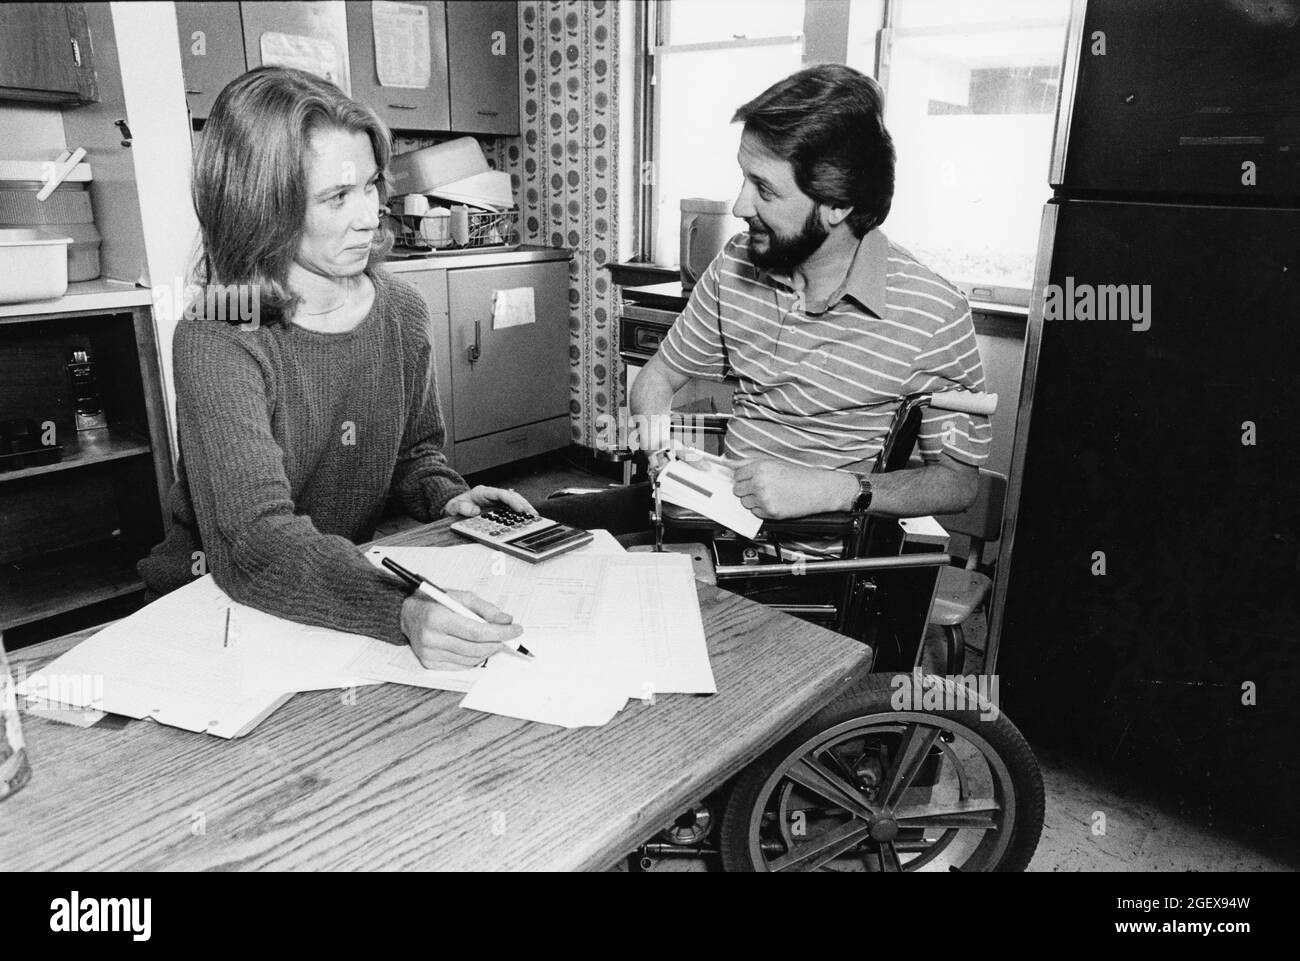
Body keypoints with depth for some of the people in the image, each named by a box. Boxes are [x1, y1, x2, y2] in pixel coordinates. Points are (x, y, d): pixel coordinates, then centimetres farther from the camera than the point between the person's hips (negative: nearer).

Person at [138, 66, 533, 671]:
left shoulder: (401, 312, -1)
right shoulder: (216, 342, -20)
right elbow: (256, 542, -31)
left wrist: (446, 497, -7)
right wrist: (402, 611, -46)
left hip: (359, 571, 4)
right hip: (217, 600, -4)